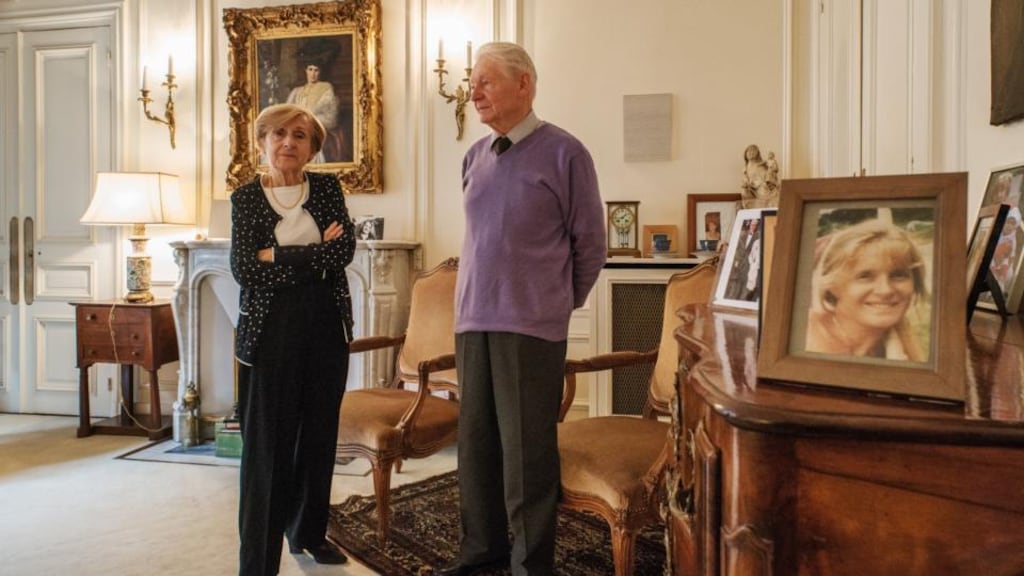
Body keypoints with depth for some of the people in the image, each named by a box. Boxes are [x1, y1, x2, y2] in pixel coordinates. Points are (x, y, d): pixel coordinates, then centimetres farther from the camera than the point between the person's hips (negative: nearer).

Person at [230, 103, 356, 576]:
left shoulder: (327, 188, 7)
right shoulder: (246, 197, 2)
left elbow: (345, 250, -8)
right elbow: (243, 269, -11)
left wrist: (278, 256, -12)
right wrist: (315, 254, -10)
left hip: (326, 326, 3)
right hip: (271, 329, -3)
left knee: (319, 435, 12)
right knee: (268, 444, -2)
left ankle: (309, 532, 32)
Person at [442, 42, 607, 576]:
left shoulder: (564, 153, -5)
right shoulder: (474, 156, 12)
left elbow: (590, 243, 1)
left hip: (531, 326, -5)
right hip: (472, 320, 6)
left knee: (527, 449, 1)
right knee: (475, 439, 12)